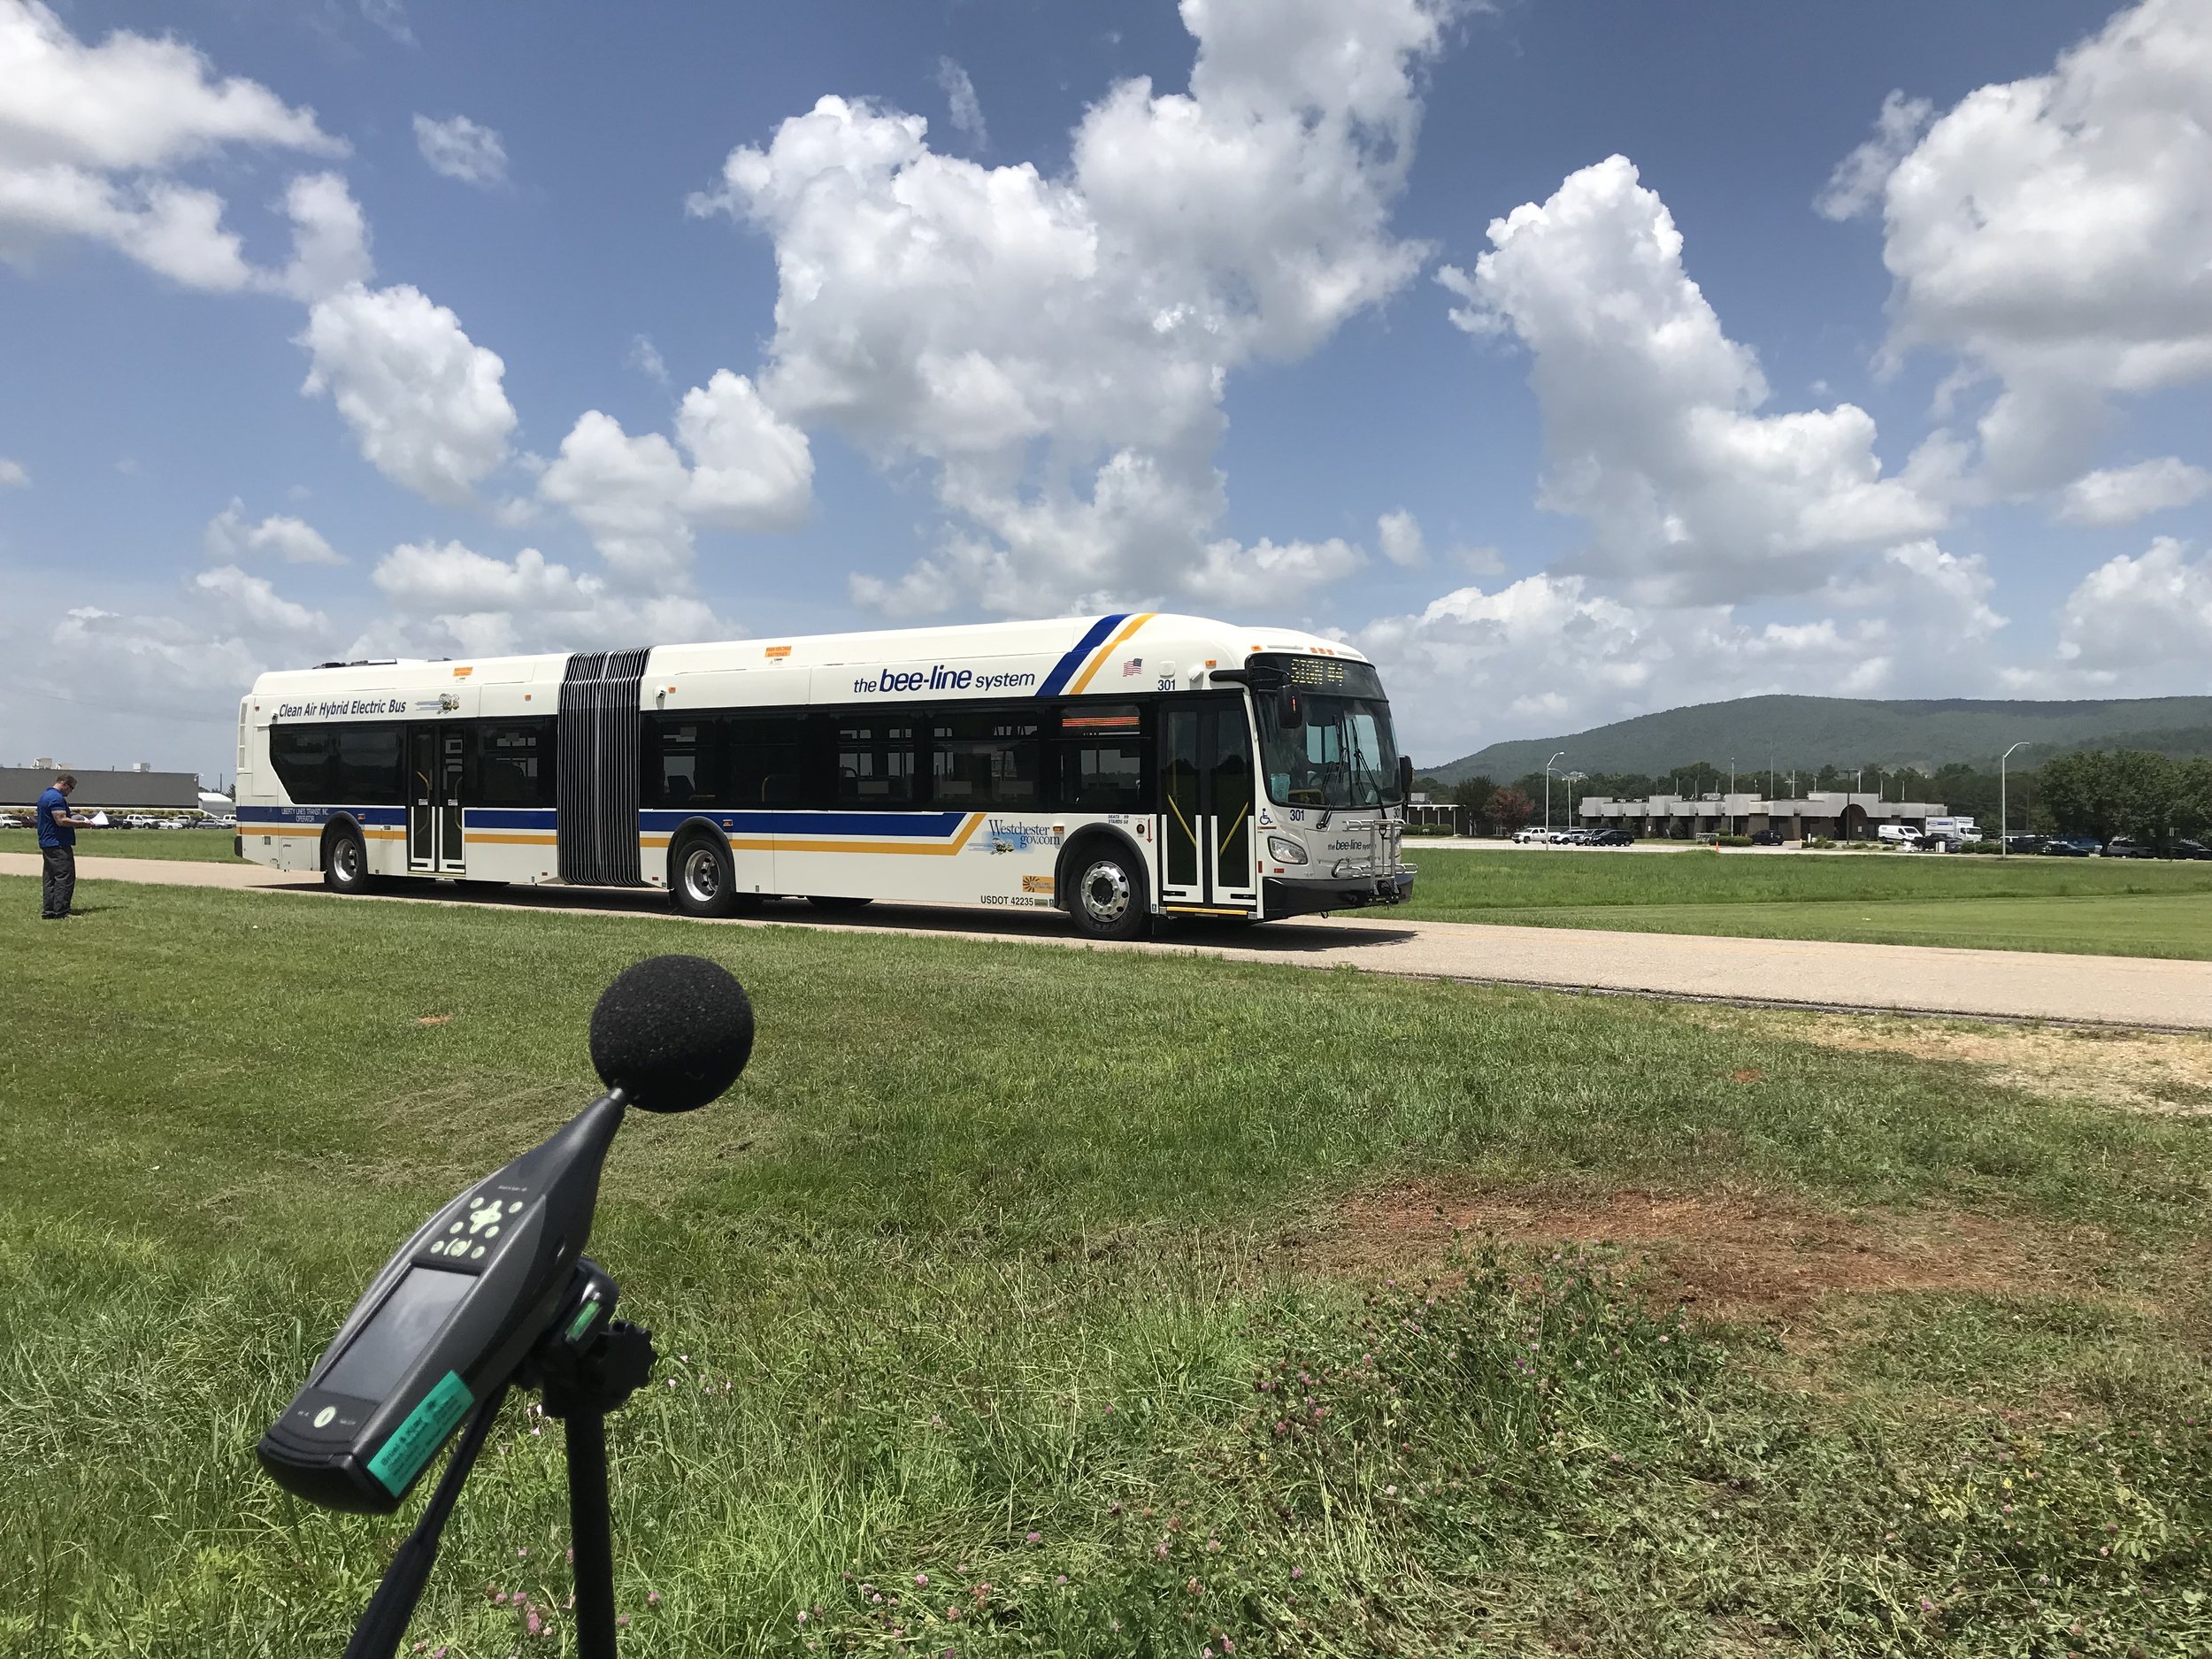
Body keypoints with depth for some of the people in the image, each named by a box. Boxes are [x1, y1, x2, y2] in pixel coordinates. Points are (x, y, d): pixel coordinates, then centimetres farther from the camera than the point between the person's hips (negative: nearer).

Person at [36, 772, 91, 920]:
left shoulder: (45, 796, 20)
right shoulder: (57, 798, -14)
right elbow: (61, 820, -22)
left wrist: (75, 822, 19)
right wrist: (81, 823, -12)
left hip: (46, 844, 11)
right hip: (58, 845, -11)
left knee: (50, 879, 12)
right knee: (65, 878, -9)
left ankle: (48, 911, 13)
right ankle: (60, 913, -12)